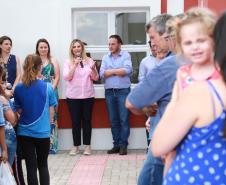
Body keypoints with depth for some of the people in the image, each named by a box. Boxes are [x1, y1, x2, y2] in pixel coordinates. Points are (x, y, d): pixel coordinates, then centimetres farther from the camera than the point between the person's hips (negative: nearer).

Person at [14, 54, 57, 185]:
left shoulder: (19, 88, -5)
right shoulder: (47, 87, -8)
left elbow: (19, 111, 2)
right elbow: (51, 112, -2)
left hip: (25, 133, 1)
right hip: (43, 132, -1)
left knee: (31, 166, 6)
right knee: (43, 165, 16)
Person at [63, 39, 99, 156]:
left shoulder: (89, 61, 6)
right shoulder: (68, 62, 3)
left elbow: (95, 78, 5)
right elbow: (66, 77, -8)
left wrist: (93, 69, -15)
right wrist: (75, 65, -13)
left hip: (88, 95, 1)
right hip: (73, 96, -1)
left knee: (87, 120, 4)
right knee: (75, 121, 2)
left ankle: (87, 146, 11)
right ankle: (76, 146, 10)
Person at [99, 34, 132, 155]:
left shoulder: (125, 55, 2)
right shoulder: (105, 58, 11)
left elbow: (128, 70, -15)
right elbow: (102, 73, -2)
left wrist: (111, 71, -6)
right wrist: (119, 71, -8)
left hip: (123, 91, -4)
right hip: (109, 92, 4)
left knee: (124, 119, -3)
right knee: (113, 120, 7)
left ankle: (123, 145, 3)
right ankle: (116, 144, 14)